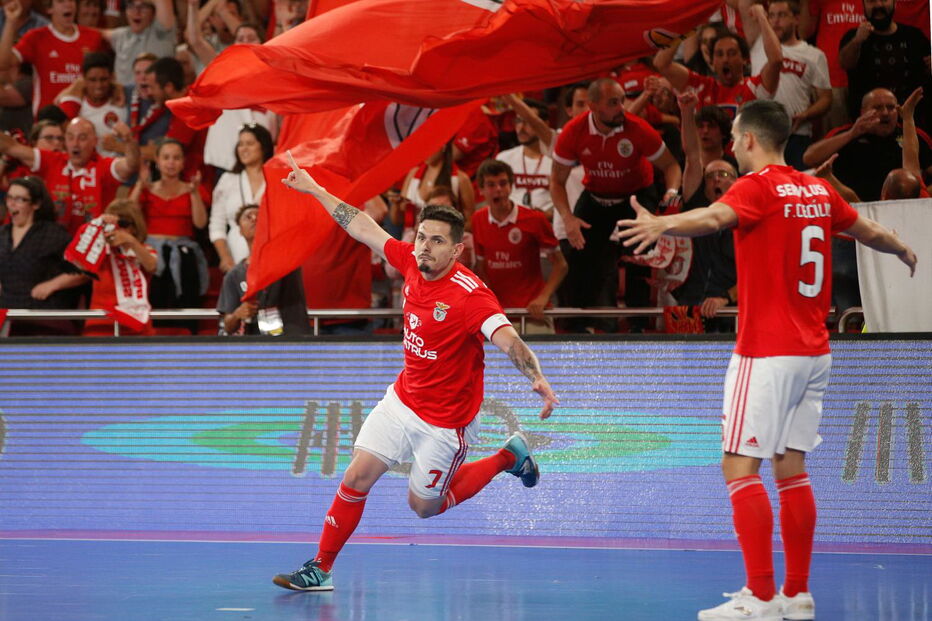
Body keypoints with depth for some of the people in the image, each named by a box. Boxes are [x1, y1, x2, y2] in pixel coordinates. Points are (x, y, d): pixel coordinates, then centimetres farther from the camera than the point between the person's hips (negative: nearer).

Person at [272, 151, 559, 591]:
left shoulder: (470, 296, -28)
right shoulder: (410, 261, -8)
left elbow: (509, 341, -41)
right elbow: (363, 227, 6)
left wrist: (537, 379, -59)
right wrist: (315, 190, 13)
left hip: (445, 421, -6)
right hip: (401, 402, 6)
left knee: (423, 506, 11)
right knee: (357, 478, -2)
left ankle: (508, 457, 27)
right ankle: (320, 569, 9)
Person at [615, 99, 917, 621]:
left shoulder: (758, 187, -10)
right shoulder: (818, 191, 12)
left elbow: (716, 217, -32)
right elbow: (869, 231, 29)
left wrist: (661, 225, -50)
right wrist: (903, 250, 51)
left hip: (767, 352, -8)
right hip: (815, 351, 8)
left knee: (740, 467, -7)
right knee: (791, 469, 12)